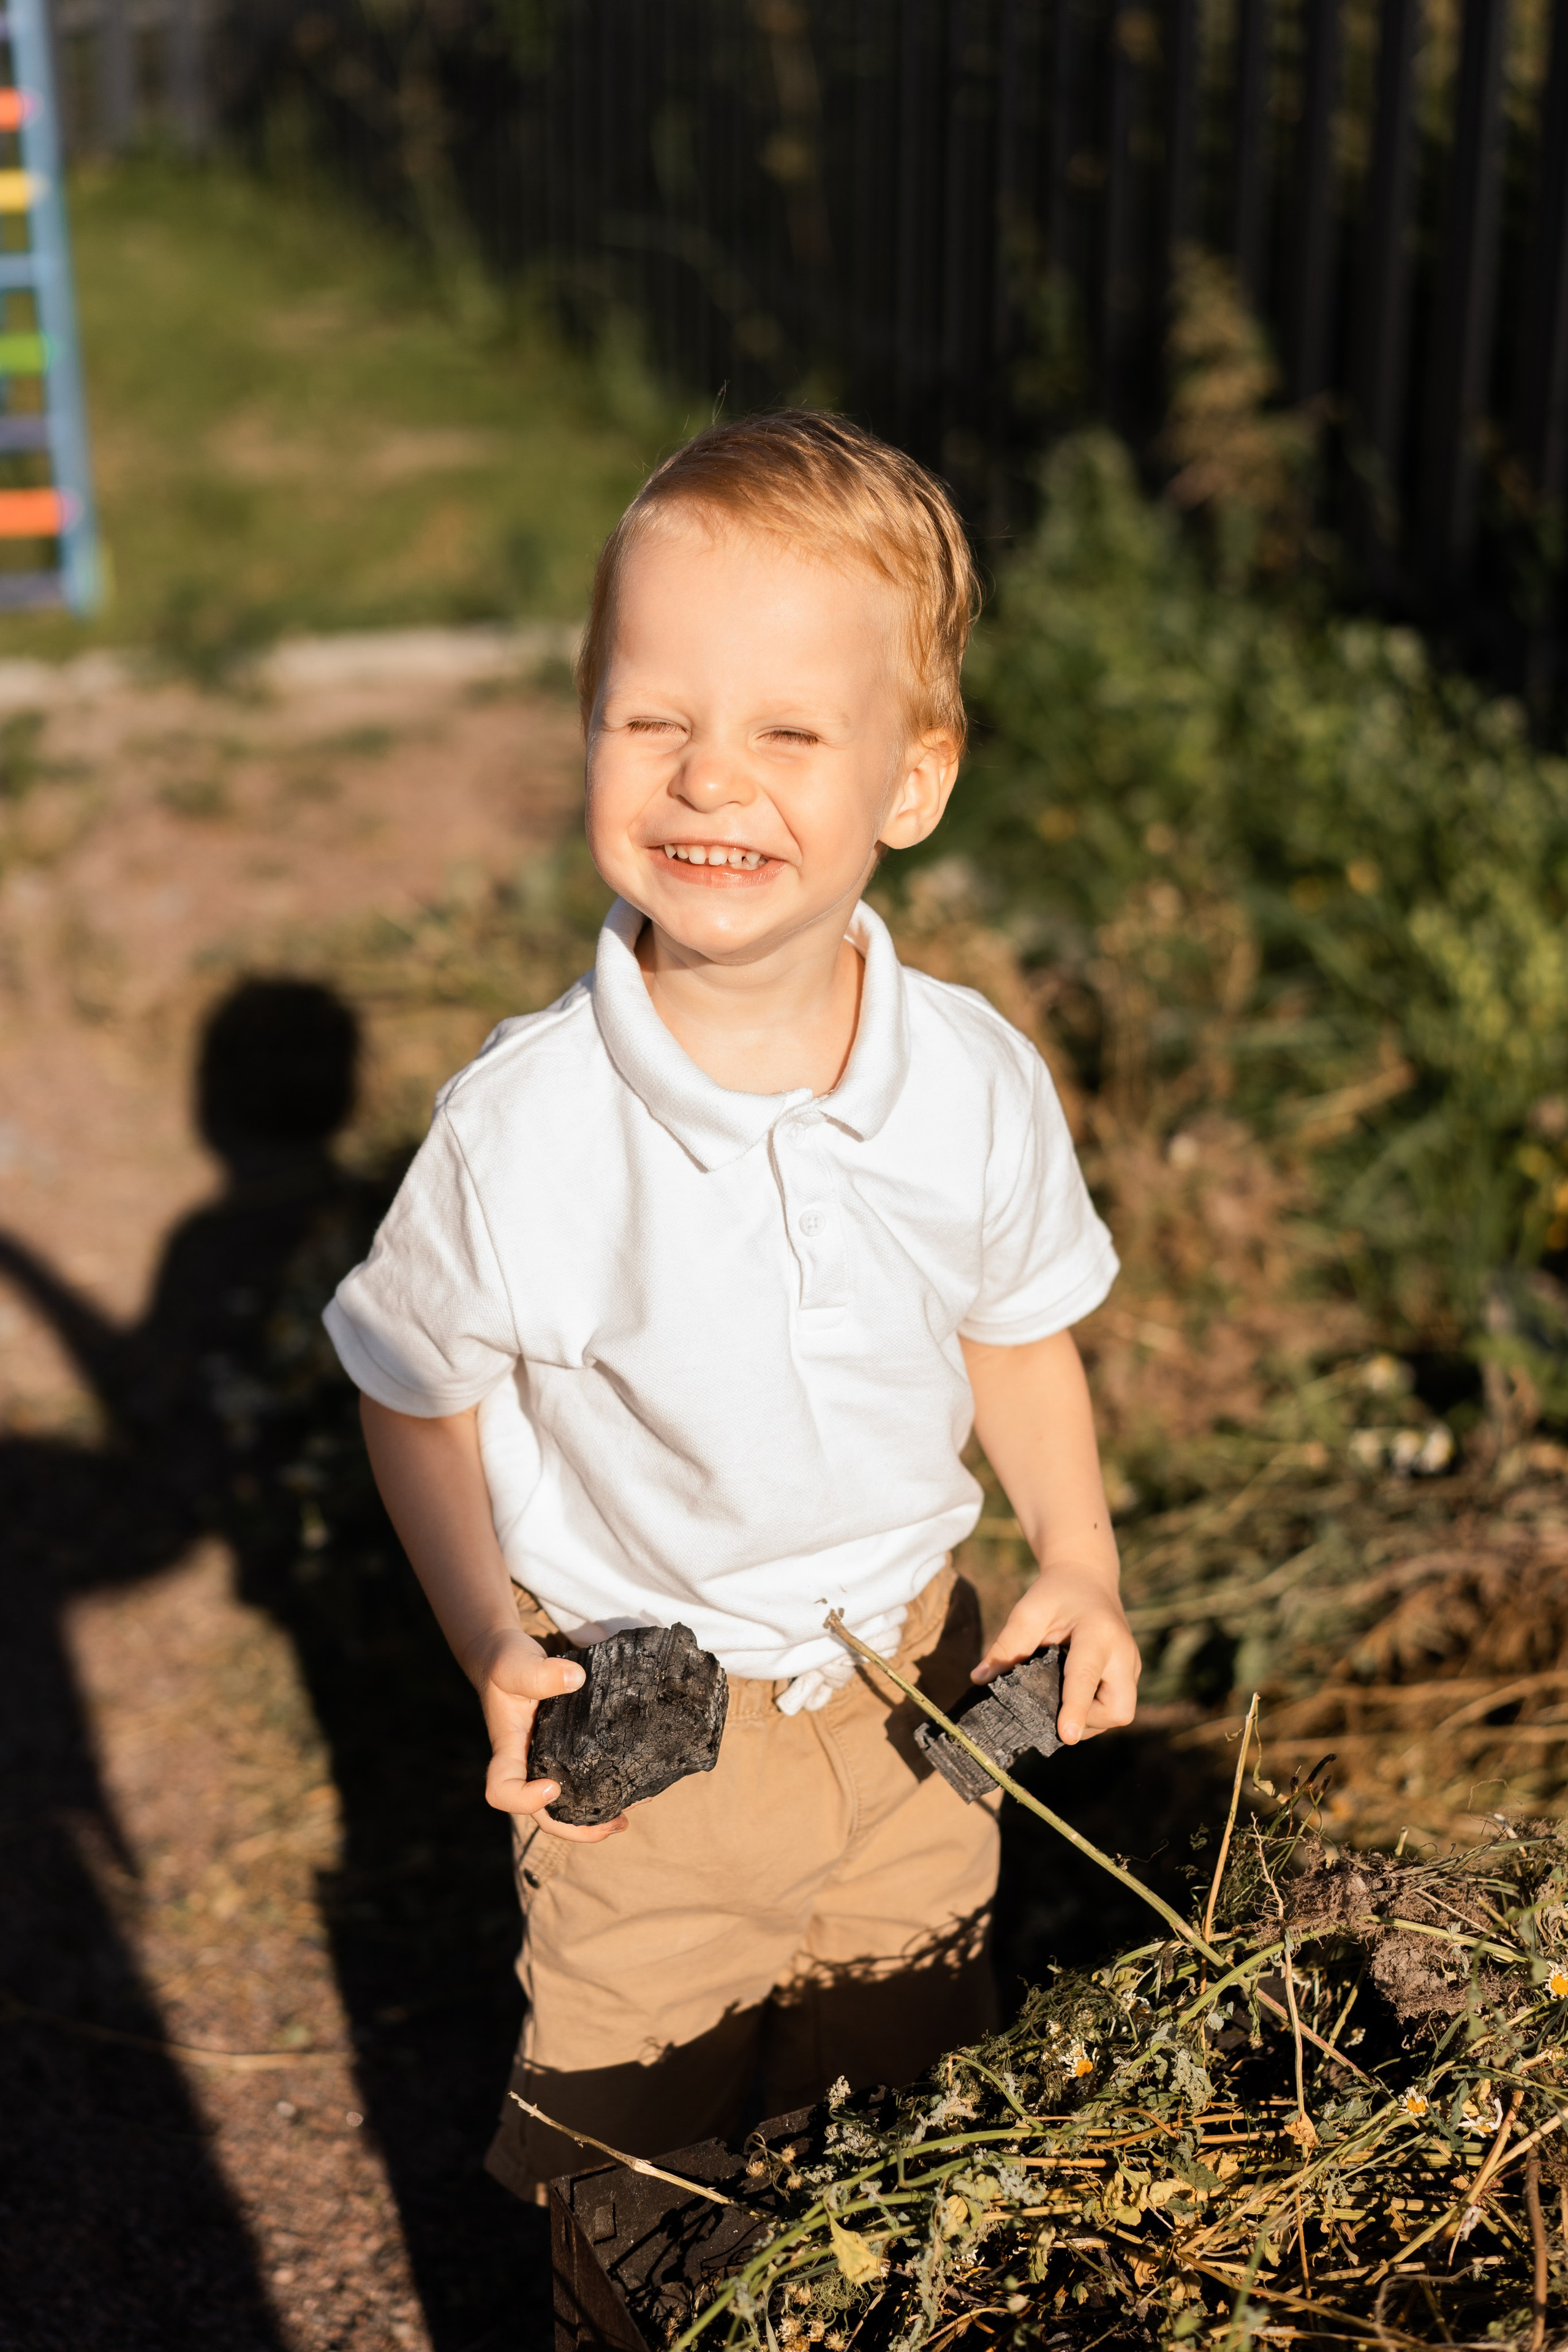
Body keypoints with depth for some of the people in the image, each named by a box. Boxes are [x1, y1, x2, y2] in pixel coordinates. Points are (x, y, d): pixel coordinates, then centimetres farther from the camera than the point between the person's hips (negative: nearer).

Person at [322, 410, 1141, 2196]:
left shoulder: (978, 1086, -16)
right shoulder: (521, 1129, -24)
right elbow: (414, 1399, -8)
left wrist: (1079, 1569, -5)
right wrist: (495, 1652, -16)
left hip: (911, 1692, 3)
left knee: (915, 2117, 24)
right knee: (637, 2176, 16)